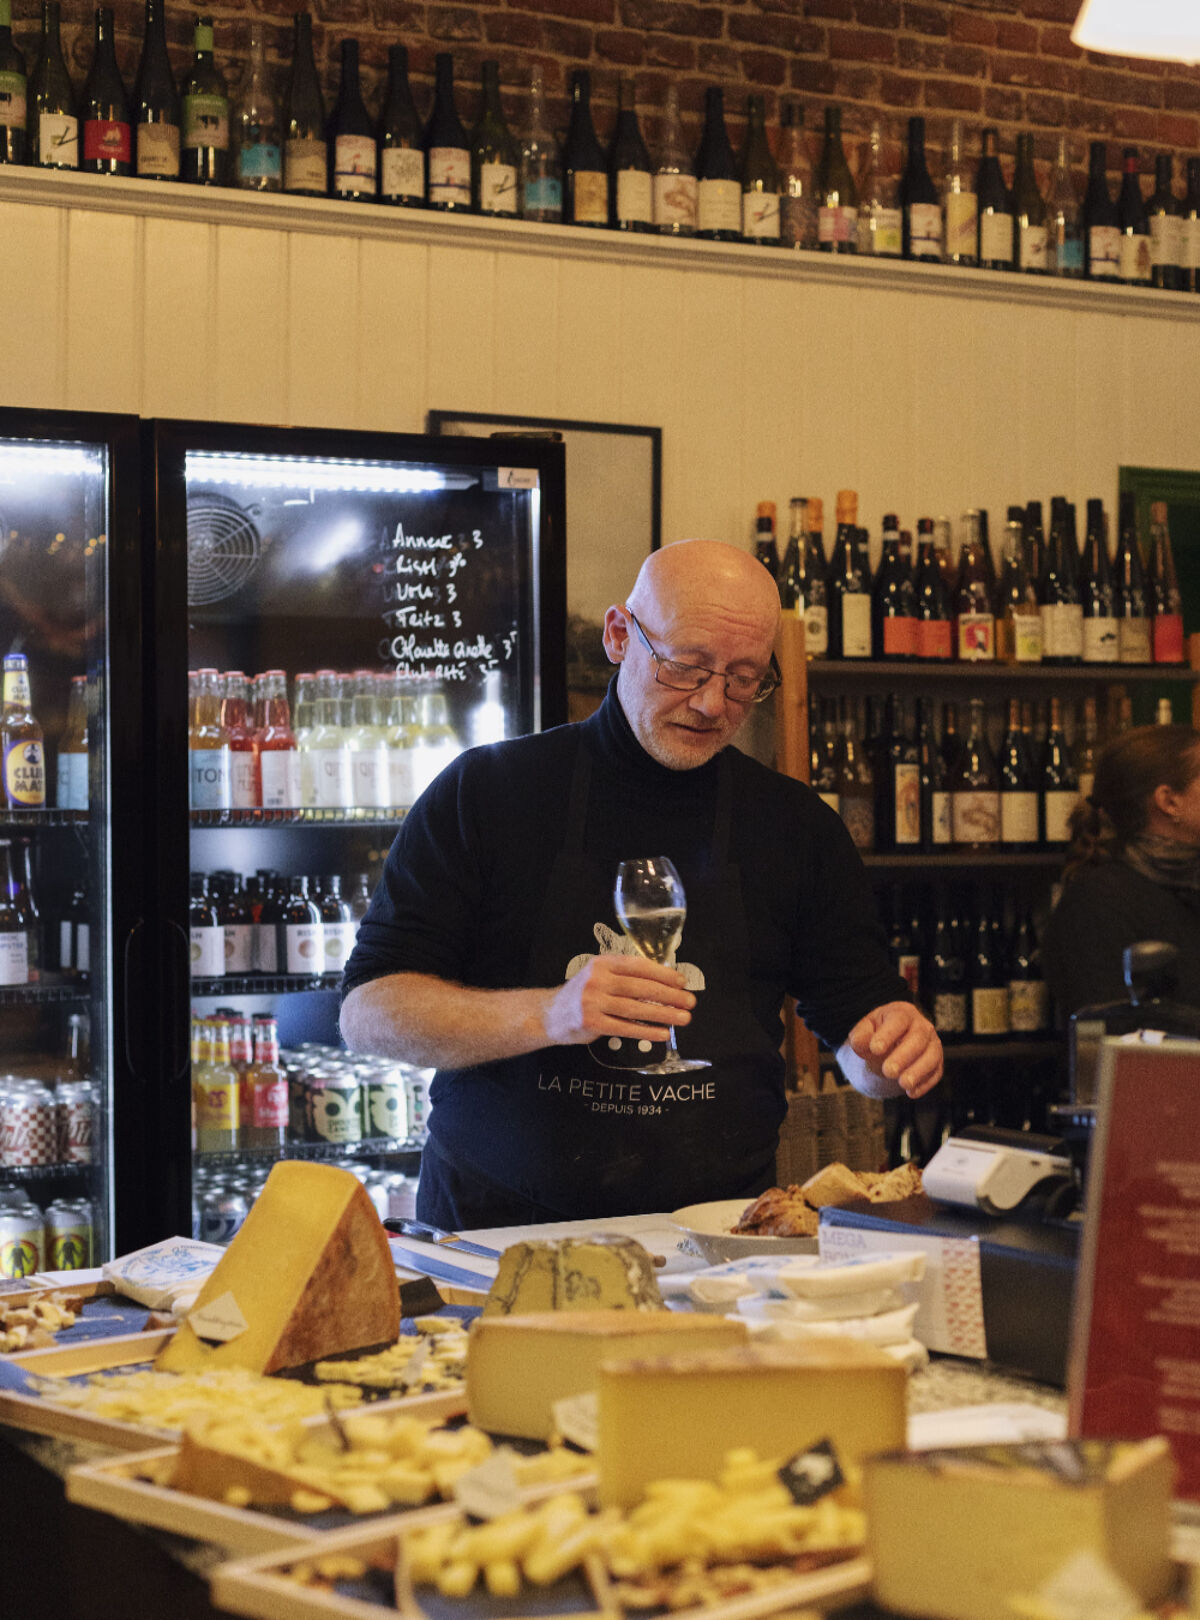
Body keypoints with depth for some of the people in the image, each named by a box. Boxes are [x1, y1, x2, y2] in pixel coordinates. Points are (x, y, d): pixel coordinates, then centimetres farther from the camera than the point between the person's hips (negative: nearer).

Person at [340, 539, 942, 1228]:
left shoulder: (798, 826, 12)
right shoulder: (485, 791, 4)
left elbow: (857, 1011, 17)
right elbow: (368, 1011, -2)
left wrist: (892, 1053, -7)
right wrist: (547, 1014, -18)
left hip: (718, 1245, 3)